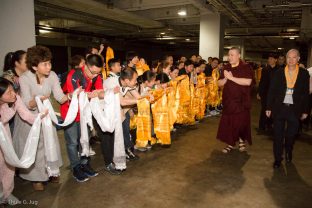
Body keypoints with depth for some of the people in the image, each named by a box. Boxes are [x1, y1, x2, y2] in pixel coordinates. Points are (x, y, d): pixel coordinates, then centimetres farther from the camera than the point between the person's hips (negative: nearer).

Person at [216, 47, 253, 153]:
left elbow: (248, 82, -22)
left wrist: (231, 77, -20)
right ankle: (230, 144, 20)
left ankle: (241, 140, 30)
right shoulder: (226, 68, 9)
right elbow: (219, 83, 10)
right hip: (228, 101, 4)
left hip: (241, 101, -4)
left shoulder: (246, 67, -6)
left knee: (241, 123, 3)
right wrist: (225, 78, -11)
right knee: (228, 123, 5)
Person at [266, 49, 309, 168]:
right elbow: (272, 91, 2)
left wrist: (305, 110, 3)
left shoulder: (304, 74, 1)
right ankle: (277, 159, 18)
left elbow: (306, 94, 4)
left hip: (295, 109, 0)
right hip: (279, 108, 0)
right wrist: (269, 107, -1)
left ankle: (288, 152, 41)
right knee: (278, 135, 5)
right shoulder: (278, 73, 0)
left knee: (291, 135, 12)